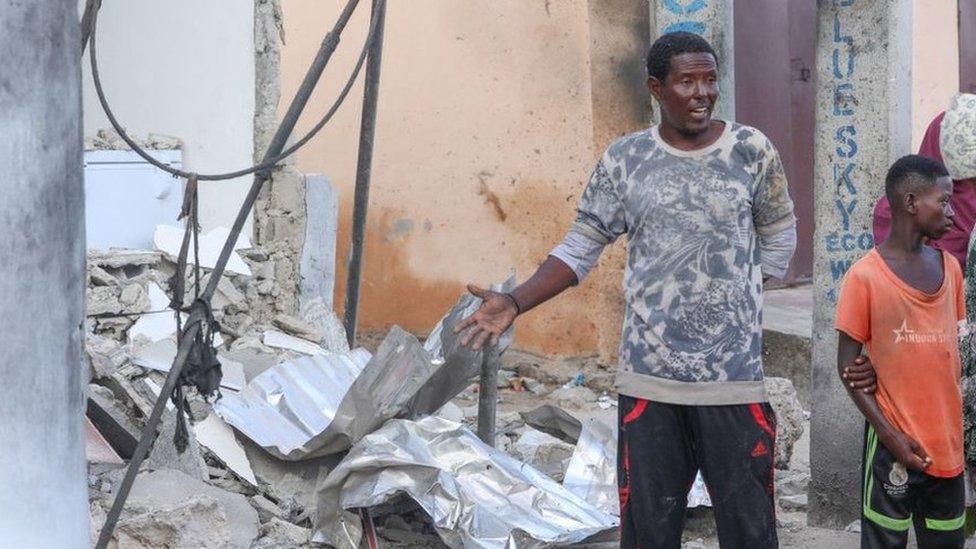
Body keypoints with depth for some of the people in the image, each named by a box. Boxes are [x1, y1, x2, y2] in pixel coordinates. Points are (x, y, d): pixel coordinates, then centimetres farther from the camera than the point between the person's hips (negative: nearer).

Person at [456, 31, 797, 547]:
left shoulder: (752, 151, 0)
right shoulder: (625, 159, 3)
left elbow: (778, 238, 14)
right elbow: (580, 250, 6)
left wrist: (737, 307, 11)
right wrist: (515, 302, -7)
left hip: (734, 377, -1)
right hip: (647, 379, 1)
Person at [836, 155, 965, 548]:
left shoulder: (950, 268, 7)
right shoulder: (865, 276, -10)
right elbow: (847, 364, -8)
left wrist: (957, 421, 10)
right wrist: (889, 434, -13)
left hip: (947, 441, 6)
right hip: (895, 440, -5)